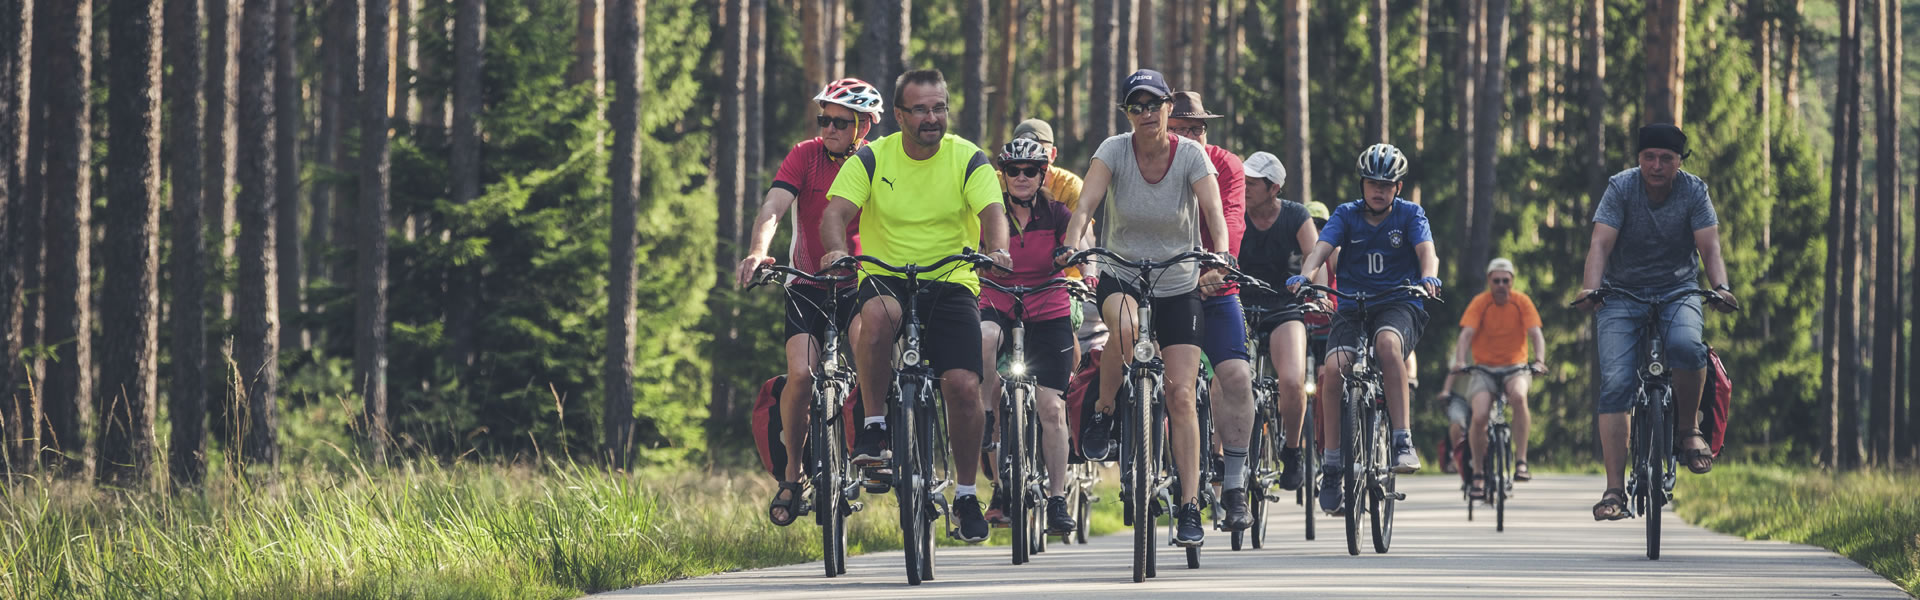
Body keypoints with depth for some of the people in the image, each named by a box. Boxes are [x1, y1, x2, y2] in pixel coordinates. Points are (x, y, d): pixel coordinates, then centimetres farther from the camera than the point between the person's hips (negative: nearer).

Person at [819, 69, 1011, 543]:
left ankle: (966, 492, 5)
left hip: (951, 283, 1)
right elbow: (837, 210, -12)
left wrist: (997, 251, -37)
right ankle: (874, 425, -23)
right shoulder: (872, 159, 0)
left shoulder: (967, 159, -1)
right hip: (884, 277, -1)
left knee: (963, 385, -15)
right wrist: (835, 249, -34)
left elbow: (992, 211, -15)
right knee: (878, 312, -38)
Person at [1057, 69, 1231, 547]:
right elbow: (1085, 206, -22)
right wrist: (1071, 245, -42)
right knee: (1124, 325, -37)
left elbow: (1214, 212, -22)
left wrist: (1220, 257, -42)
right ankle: (1103, 414, -12)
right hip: (1121, 274, 0)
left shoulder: (1191, 155, -11)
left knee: (1180, 395, -8)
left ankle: (1188, 508, -3)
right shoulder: (1114, 151, -10)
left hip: (1178, 286, 0)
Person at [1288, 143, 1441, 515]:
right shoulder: (1347, 215, 6)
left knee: (1387, 343, -37)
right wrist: (1305, 275, -32)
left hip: (1399, 305, -2)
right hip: (1353, 307, 2)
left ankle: (1403, 442, -32)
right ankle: (1332, 465, -17)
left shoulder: (1409, 215, 4)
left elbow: (1426, 249, -13)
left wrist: (1428, 276, -37)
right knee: (1334, 366, -26)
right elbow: (1322, 247, -10)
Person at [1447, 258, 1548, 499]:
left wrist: (1539, 360, -29)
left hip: (1515, 368, 0)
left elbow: (1535, 334, -10)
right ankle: (1478, 474, -3)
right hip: (1484, 369, 0)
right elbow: (1466, 334, -15)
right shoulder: (1480, 303, -5)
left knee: (1519, 396, -35)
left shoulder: (1522, 302, -2)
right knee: (1479, 416, -23)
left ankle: (1521, 461, -29)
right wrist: (1460, 361, -33)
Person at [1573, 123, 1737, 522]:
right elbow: (1601, 243, -19)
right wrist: (1590, 290, -36)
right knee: (1615, 383, -16)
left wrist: (1721, 288, -33)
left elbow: (1709, 248, -13)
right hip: (1622, 294, 0)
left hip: (1678, 290, 0)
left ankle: (1688, 428, -9)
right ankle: (1615, 489, -17)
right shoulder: (1621, 188, -10)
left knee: (1686, 345, -34)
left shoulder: (1694, 191, -6)